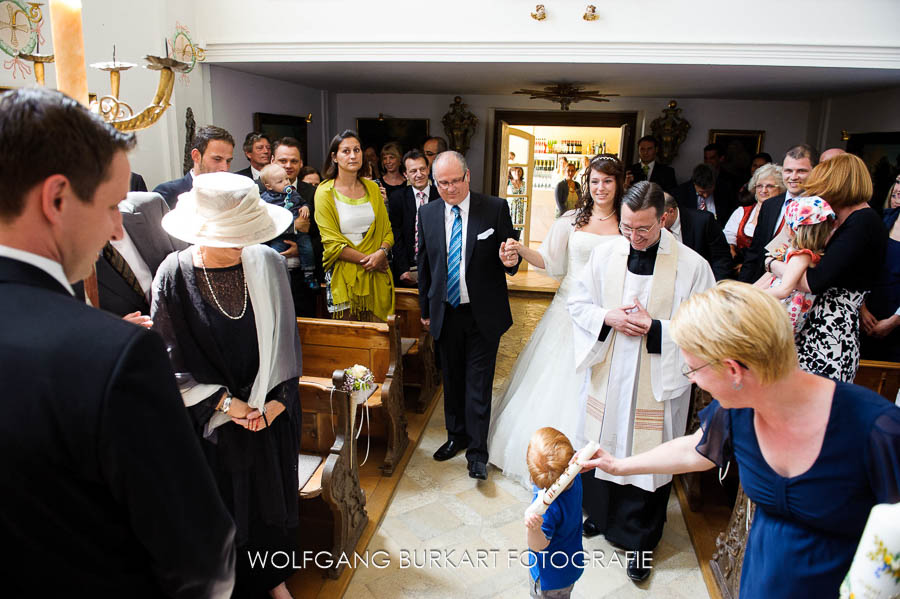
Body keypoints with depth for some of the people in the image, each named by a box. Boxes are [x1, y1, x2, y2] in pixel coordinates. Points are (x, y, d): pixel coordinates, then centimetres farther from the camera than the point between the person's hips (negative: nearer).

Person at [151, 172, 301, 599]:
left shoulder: (266, 262, -10)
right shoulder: (175, 276, -15)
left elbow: (284, 342, -2)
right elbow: (169, 361, -10)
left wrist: (276, 400, -7)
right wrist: (225, 403, -13)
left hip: (271, 411, 2)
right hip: (212, 419, -2)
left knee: (272, 495, 18)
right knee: (224, 505, 14)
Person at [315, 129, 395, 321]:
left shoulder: (372, 188, 10)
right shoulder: (325, 192, -2)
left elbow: (387, 230, 10)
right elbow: (331, 242, -7)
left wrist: (381, 252, -11)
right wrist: (367, 260, -13)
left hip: (376, 275, 3)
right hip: (343, 275, -3)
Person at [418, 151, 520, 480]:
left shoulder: (495, 208, -9)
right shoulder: (427, 213, 2)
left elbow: (510, 255, -2)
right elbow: (424, 263, 9)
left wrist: (510, 261, -27)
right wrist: (425, 308, 13)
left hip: (483, 313, -3)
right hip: (446, 313, 4)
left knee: (478, 383, 3)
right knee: (452, 378, 18)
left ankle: (477, 451, 16)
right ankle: (456, 435, 37)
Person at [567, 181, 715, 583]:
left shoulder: (692, 265, -12)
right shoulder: (604, 254, -2)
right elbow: (578, 303, 5)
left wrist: (654, 328, -21)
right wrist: (609, 317, -14)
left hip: (656, 382, -3)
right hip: (606, 373, 3)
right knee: (602, 445, 18)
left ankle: (640, 541, 31)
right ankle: (601, 515, 45)